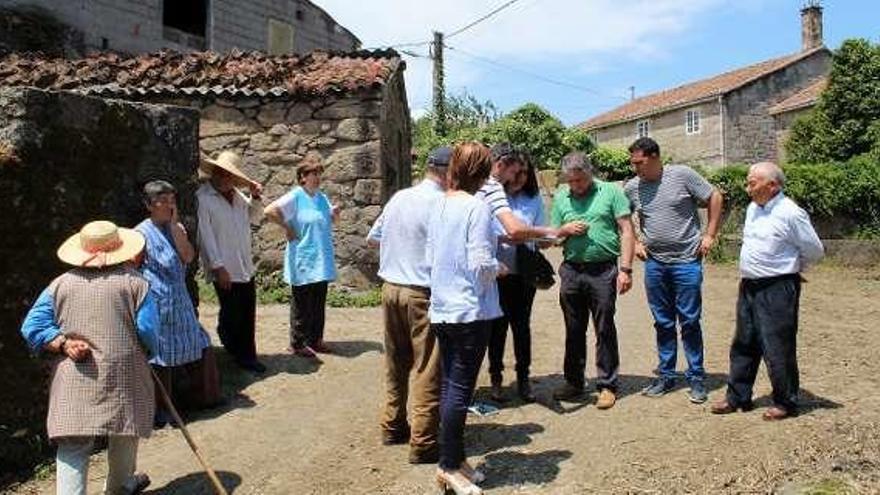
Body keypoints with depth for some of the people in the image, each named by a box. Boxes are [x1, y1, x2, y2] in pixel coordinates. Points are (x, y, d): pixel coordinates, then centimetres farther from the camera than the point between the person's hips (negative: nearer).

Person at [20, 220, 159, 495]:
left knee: (73, 447, 2)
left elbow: (32, 326, 2)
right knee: (124, 434, 20)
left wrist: (63, 344, -3)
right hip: (123, 375, -1)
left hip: (74, 380, 1)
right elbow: (148, 329, -5)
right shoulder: (133, 281, -1)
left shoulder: (62, 283, 8)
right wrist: (149, 352, 12)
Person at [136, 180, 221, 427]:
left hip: (180, 301, 6)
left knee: (197, 346, 12)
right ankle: (159, 410, 14)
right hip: (157, 303, -6)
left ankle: (198, 397, 30)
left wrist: (174, 224, -10)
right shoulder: (141, 233, -7)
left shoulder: (176, 228, 9)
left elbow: (188, 256, -7)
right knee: (160, 354, 0)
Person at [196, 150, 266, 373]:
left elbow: (254, 218, 24)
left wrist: (256, 197, 5)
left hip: (246, 268, 7)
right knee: (232, 316, 5)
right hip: (226, 271, -7)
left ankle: (246, 356, 24)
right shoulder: (202, 198, -11)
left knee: (247, 315, 12)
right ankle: (241, 354, 21)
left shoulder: (236, 194, 11)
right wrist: (218, 267, -17)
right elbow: (205, 236, -14)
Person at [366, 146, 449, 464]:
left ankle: (393, 427, 31)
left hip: (391, 288, 7)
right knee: (427, 371, 1)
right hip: (422, 294, -7)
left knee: (396, 363, 19)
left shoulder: (399, 197, 7)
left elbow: (372, 238, 16)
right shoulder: (441, 203, -14)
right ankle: (423, 444, 7)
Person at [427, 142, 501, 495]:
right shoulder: (477, 207, -14)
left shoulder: (439, 205, 8)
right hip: (471, 310, -8)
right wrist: (499, 268, 1)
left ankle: (454, 460, 25)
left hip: (442, 309, 8)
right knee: (460, 389, 1)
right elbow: (481, 264, -18)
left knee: (450, 386, 14)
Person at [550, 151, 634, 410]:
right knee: (574, 331, 13)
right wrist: (565, 230, -7)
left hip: (602, 270, -4)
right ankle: (574, 382, 26)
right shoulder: (560, 197, 9)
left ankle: (607, 386, 14)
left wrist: (626, 269, -11)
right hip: (571, 271, 4)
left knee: (605, 330, 2)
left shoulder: (611, 192, -2)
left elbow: (626, 231, -4)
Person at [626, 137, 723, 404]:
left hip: (686, 261, -3)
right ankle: (666, 376, 22)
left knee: (690, 322, 1)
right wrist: (635, 243, 5)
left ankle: (696, 379, 14)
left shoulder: (682, 175, -7)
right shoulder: (632, 188, 3)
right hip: (654, 263, 4)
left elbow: (715, 198, 0)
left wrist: (710, 235, -4)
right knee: (663, 323, 11)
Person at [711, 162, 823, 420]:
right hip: (749, 286, 8)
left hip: (777, 289, -8)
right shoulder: (753, 209, 9)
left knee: (778, 349, 2)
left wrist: (789, 266, 6)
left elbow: (815, 251, -8)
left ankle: (785, 403, 18)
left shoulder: (790, 213, -15)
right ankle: (737, 397, 26)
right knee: (743, 345, 15)